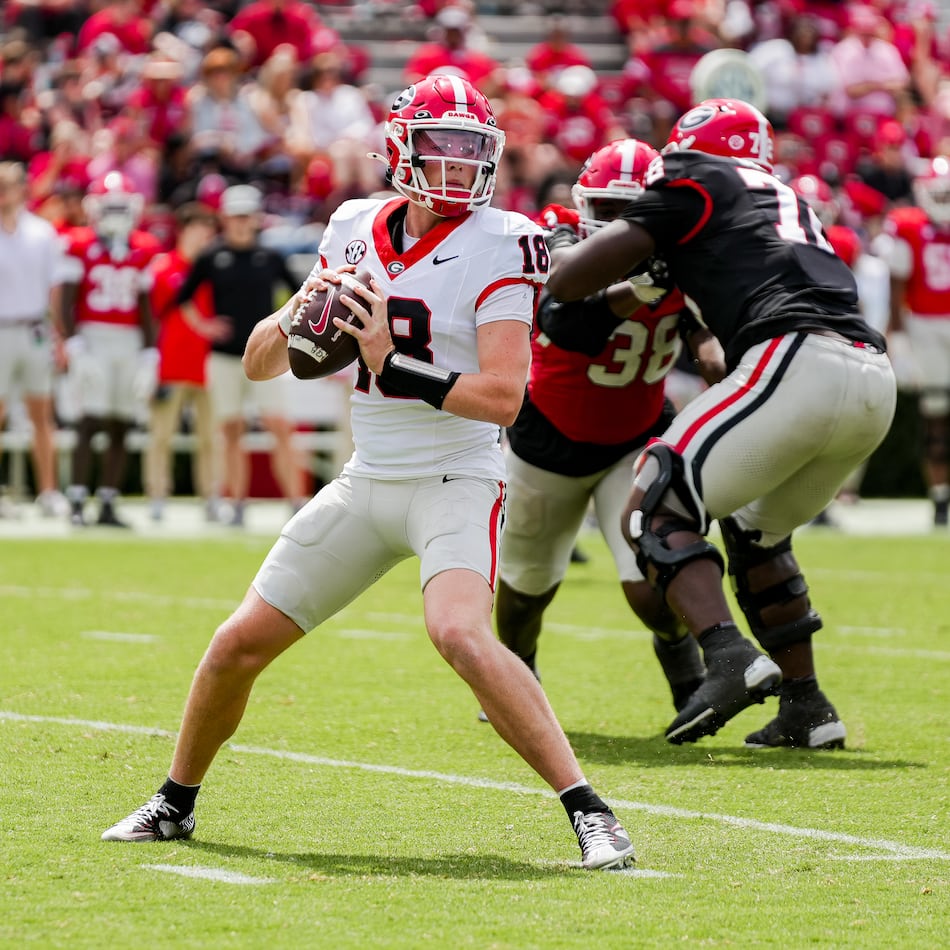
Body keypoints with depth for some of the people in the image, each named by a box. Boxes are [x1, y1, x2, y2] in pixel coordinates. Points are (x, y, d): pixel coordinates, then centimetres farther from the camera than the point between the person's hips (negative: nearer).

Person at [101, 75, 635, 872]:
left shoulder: (497, 247, -11)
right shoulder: (356, 232, 5)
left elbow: (503, 395, -20)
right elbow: (259, 364, 10)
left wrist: (394, 364, -26)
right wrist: (300, 318, -11)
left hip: (456, 483, -5)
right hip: (366, 483, 6)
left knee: (461, 634, -32)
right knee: (238, 646, 6)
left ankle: (589, 812, -26)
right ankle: (175, 803, 30)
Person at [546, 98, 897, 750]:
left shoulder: (695, 185, 11)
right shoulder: (791, 202, 32)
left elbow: (574, 279, 8)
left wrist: (556, 256, 30)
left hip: (799, 363, -8)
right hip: (876, 379, 8)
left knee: (654, 512, -2)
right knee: (753, 529, 26)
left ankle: (729, 656, -24)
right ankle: (806, 707, 20)